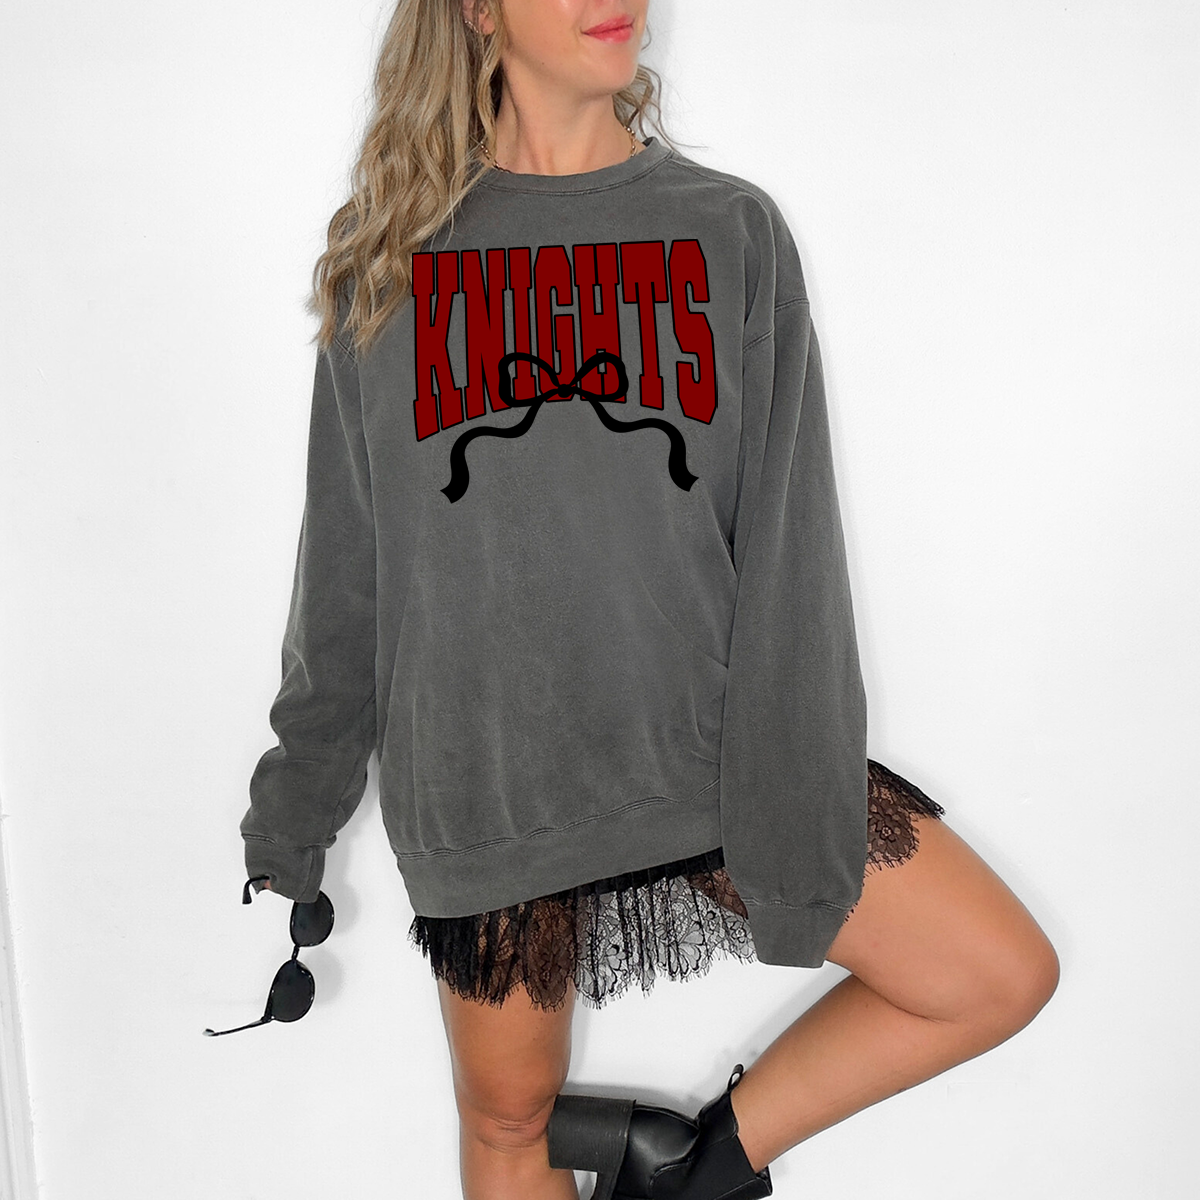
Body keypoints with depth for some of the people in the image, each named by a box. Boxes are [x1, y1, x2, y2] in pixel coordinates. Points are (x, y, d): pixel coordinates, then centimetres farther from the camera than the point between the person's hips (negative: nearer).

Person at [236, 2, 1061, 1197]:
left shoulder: (734, 232, 2)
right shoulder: (389, 252, 2)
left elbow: (787, 559, -3)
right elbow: (343, 563, 6)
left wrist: (796, 824, -8)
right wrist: (294, 807, 10)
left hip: (706, 740, 1)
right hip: (486, 773, 0)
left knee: (1002, 974, -4)